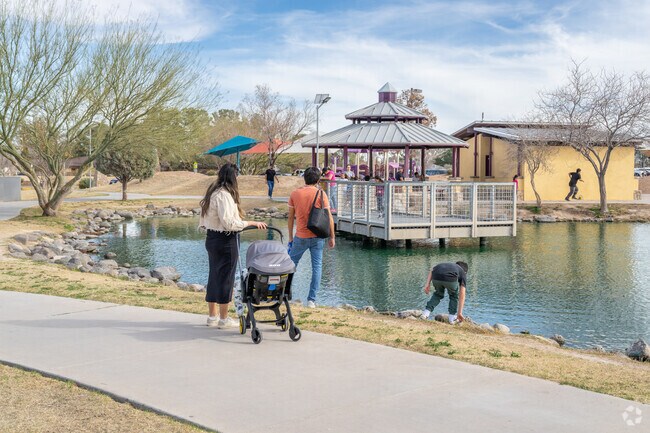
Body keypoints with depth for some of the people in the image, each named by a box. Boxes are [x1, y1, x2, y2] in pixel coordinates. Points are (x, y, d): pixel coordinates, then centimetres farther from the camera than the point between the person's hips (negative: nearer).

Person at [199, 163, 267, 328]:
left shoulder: (212, 192, 10)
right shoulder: (224, 194, -19)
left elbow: (203, 221, 13)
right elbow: (229, 222, -24)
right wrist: (251, 223, -18)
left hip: (212, 239, 9)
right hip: (226, 241, -9)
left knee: (214, 276, 15)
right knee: (225, 278, 0)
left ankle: (212, 316, 25)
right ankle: (224, 319, 8)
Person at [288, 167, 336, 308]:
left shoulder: (295, 194, -1)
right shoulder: (321, 194, -6)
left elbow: (291, 217, 4)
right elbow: (329, 217, -5)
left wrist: (290, 237, 14)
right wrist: (332, 237, 3)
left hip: (300, 236, 1)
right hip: (317, 236, -1)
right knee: (317, 266, 5)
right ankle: (311, 299, 4)